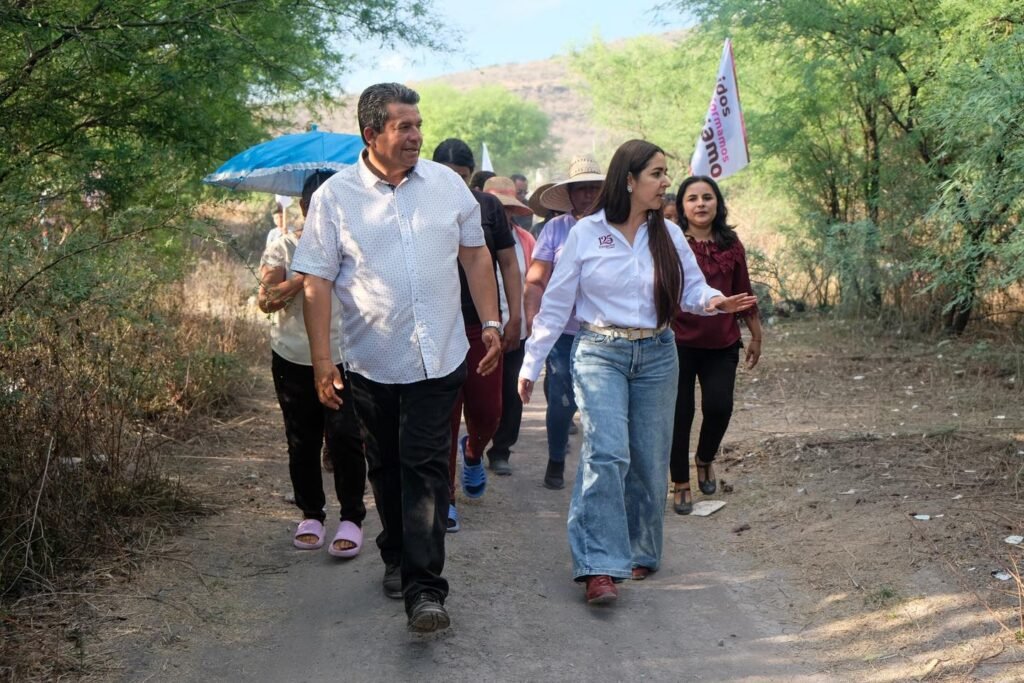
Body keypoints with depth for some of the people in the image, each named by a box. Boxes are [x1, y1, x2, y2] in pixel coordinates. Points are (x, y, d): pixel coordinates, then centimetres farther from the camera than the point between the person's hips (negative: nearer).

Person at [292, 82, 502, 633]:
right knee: (386, 468, 14)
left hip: (438, 357, 0)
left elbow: (475, 254, 13)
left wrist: (490, 322, 8)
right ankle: (396, 558, 35)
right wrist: (321, 359, -9)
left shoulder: (446, 183, 3)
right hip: (372, 362, 0)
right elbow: (317, 281, -5)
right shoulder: (335, 195, -5)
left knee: (426, 468, -6)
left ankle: (424, 588, -8)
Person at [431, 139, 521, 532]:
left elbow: (508, 264, 8)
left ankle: (473, 453, 38)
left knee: (487, 410, 3)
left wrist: (515, 315, 0)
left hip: (483, 325, 2)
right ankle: (445, 499, 8)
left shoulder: (489, 208, 5)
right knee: (443, 415, -1)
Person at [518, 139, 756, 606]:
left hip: (656, 357, 4)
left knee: (649, 461, 7)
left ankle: (640, 553, 25)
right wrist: (531, 363, 0)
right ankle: (600, 567, -18)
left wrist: (713, 301, -18)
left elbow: (691, 288, 6)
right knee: (607, 453, -18)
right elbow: (556, 303, 0)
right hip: (600, 353, -3)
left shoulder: (668, 235, 5)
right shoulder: (586, 233, -4)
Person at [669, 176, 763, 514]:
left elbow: (743, 293, 12)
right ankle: (680, 484, 19)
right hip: (679, 342, -2)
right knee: (680, 413, 4)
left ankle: (705, 459, 25)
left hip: (722, 345, 2)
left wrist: (755, 336, 16)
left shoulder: (731, 245, 5)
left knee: (719, 407, -7)